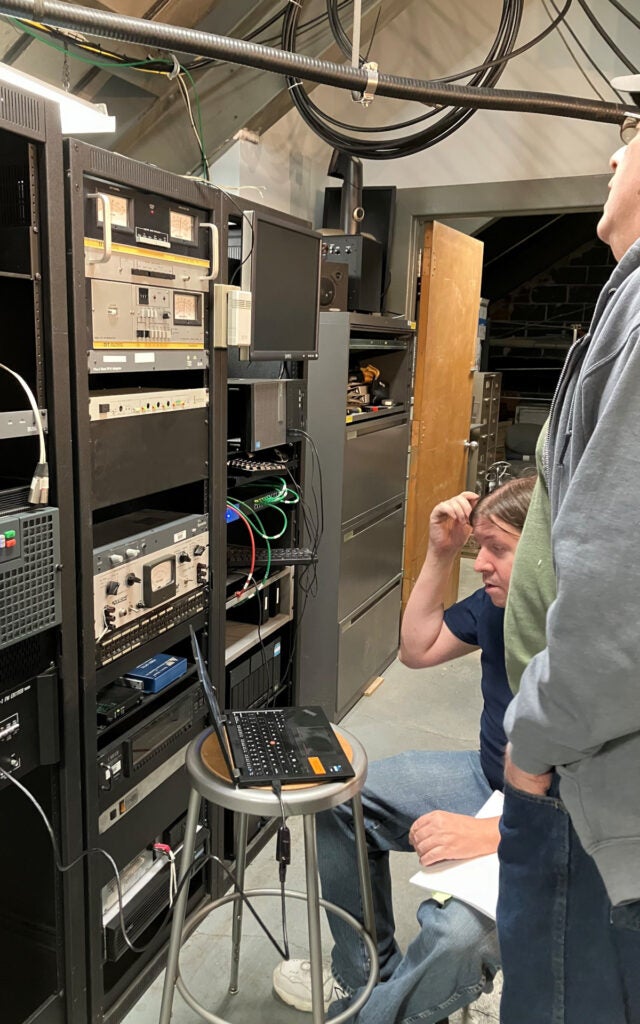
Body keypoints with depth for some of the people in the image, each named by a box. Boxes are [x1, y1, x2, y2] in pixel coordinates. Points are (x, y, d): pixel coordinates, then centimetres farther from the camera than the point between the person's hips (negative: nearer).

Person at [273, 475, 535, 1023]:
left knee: (458, 931, -34)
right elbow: (418, 649, 8)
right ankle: (365, 974, 20)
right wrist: (441, 553, -3)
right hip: (489, 779, 8)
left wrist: (491, 833, -36)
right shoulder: (499, 604, -3)